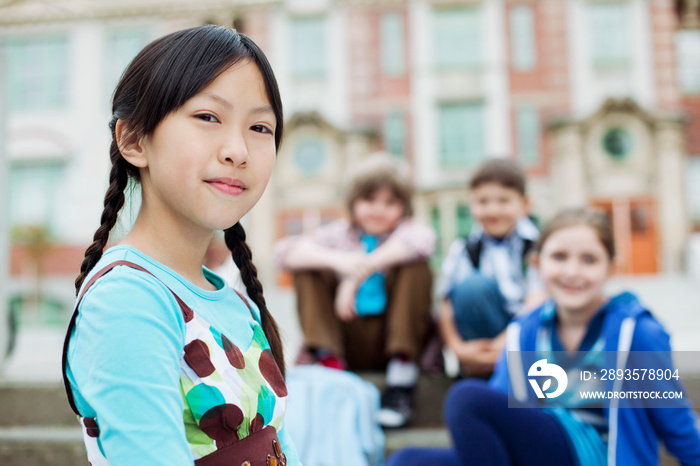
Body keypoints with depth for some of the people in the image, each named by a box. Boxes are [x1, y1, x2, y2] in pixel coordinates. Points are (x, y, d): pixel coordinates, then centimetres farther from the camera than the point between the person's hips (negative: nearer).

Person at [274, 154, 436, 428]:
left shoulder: (405, 231, 1)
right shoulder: (340, 234, 6)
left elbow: (422, 239, -28)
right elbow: (284, 251, -11)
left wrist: (359, 272, -32)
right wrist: (336, 260, -30)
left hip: (394, 338, -1)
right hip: (346, 341, 2)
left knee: (415, 267, -21)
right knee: (308, 269, -9)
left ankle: (402, 373, -21)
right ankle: (328, 361, -20)